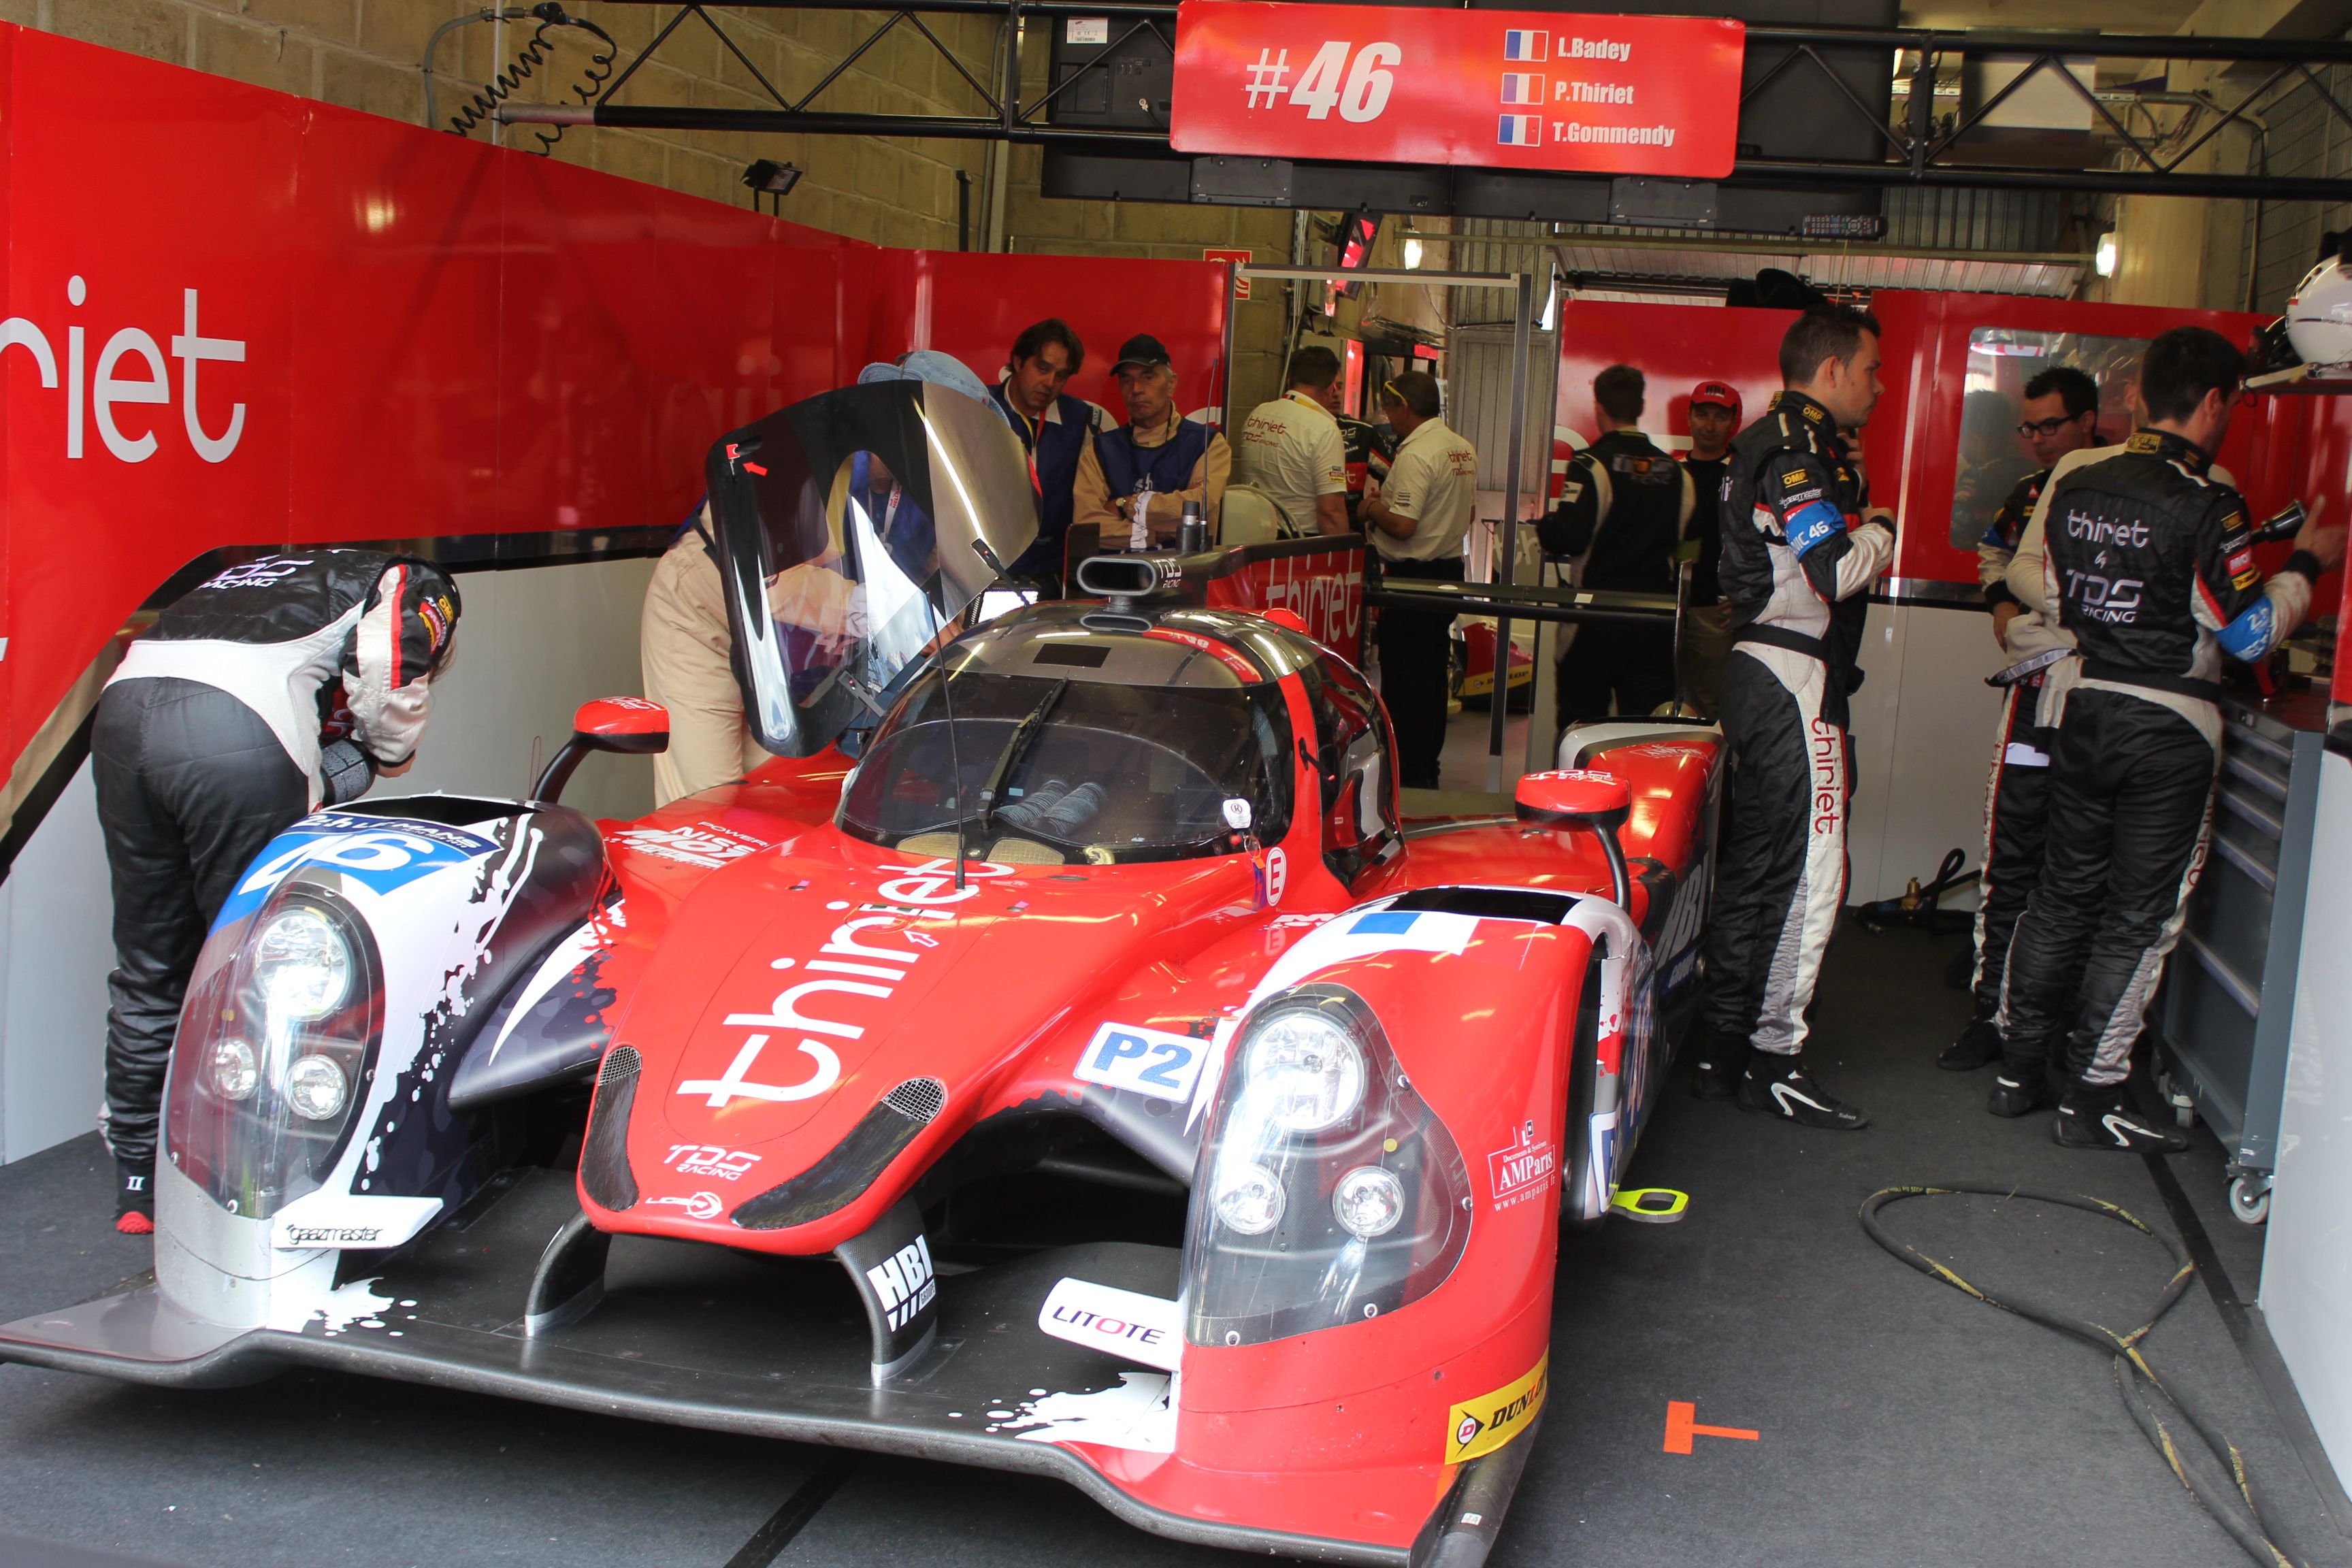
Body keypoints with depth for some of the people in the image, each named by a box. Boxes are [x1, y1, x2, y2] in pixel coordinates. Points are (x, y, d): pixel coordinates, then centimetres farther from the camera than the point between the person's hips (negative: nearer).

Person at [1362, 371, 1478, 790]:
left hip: (1413, 577, -9)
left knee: (1403, 677, -3)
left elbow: (1403, 525, -25)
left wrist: (1372, 507, -5)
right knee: (1433, 673, 16)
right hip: (1450, 570, 9)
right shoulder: (1464, 450, 11)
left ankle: (1406, 775, 0)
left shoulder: (1415, 455, -19)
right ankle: (1428, 767, 24)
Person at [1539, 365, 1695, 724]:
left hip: (1598, 616, -4)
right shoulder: (1677, 472, 8)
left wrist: (1544, 524, 2)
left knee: (1581, 721, 7)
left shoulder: (1592, 464, -10)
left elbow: (1568, 537, -18)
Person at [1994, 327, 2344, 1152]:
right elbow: (2250, 632, -12)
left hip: (2085, 708, 6)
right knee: (2140, 916, 3)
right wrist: (2305, 566, 3)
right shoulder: (2204, 506, -17)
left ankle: (2018, 1070, 22)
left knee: (2064, 893, 16)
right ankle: (2090, 1102, 8)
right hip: (2168, 728, -6)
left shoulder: (2074, 488, 3)